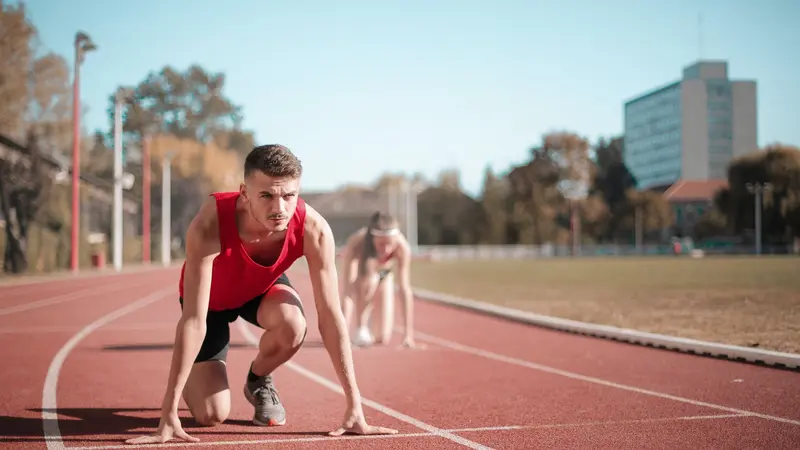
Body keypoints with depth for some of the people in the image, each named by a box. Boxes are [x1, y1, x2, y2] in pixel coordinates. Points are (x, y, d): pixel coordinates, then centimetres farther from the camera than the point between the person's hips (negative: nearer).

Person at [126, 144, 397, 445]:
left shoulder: (314, 229, -34)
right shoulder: (210, 225, -42)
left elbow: (331, 316, -29)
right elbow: (193, 319, -41)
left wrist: (354, 408, -31)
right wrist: (169, 414, -42)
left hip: (263, 287, 2)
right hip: (211, 297, -2)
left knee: (293, 325, -34)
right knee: (211, 415, -12)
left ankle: (258, 381, 2)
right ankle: (193, 380, 27)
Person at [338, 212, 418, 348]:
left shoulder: (402, 247, -36)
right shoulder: (355, 245, -41)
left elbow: (405, 289, -35)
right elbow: (347, 291, -45)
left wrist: (409, 334, -38)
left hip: (384, 276, 2)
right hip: (357, 276, -2)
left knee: (383, 339, -7)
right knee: (370, 279, -39)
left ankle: (368, 332, 28)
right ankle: (360, 330, -16)